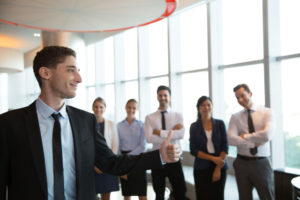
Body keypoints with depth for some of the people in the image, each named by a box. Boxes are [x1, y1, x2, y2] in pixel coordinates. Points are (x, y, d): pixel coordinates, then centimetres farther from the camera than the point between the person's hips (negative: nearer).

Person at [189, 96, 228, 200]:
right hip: (202, 168, -1)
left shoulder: (220, 124, 3)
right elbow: (193, 150, -3)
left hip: (220, 167, 1)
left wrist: (218, 168, -9)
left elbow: (225, 147, -1)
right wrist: (213, 158, -12)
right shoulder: (194, 126, 1)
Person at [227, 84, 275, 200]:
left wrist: (245, 136, -10)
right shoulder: (235, 117, 3)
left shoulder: (266, 112, -1)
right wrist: (254, 143, -16)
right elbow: (231, 139, -12)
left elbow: (267, 135, -18)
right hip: (242, 163, 2)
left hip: (261, 163, -2)